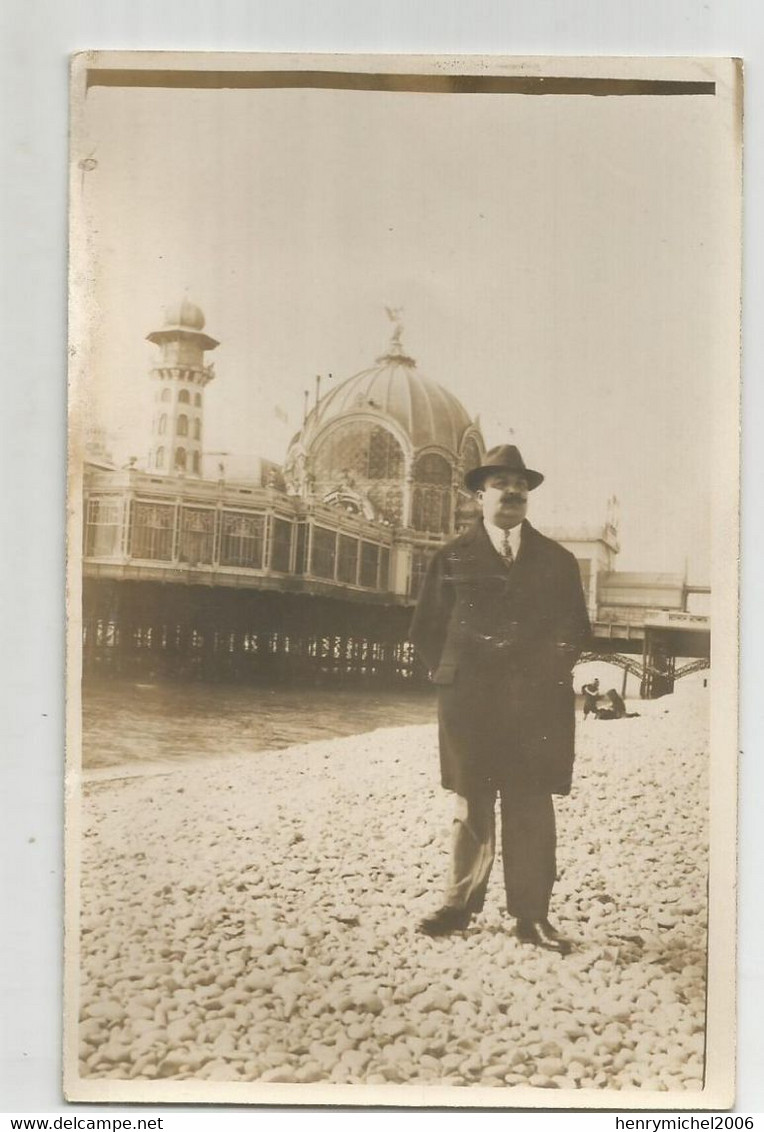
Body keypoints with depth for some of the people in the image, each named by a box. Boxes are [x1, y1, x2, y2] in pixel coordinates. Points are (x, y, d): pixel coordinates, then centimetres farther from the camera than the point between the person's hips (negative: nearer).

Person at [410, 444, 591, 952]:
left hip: (537, 705, 1)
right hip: (469, 704, 0)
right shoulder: (453, 557, 8)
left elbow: (576, 629, 15)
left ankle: (532, 916, 7)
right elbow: (427, 628, 11)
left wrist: (547, 675, 6)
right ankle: (461, 905, 14)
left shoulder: (557, 560, 12)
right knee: (471, 806, 4)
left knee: (531, 809, 0)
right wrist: (455, 676, 5)